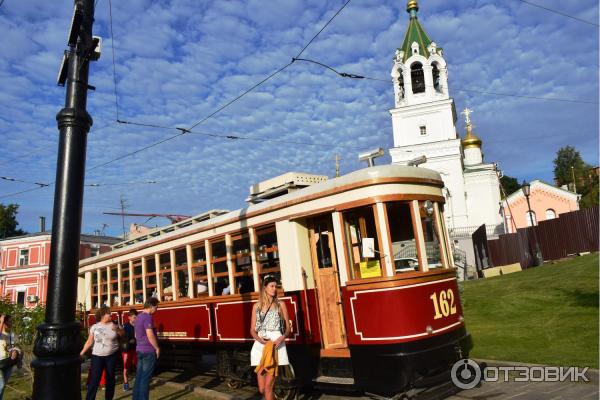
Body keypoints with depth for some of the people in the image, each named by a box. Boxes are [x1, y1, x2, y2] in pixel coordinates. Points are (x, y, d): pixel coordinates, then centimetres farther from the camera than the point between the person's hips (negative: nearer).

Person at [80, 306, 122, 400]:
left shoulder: (113, 325, 1)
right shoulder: (94, 327, -1)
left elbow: (123, 334, -2)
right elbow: (89, 342, 1)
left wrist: (117, 330, -18)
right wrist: (82, 353, -2)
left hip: (112, 355, 1)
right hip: (97, 356, -1)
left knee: (110, 378, 10)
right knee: (94, 379, -6)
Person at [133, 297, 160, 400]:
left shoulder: (138, 317, 12)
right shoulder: (147, 317, -18)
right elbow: (150, 335, -22)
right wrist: (157, 348, -12)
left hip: (139, 350, 9)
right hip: (149, 351, -9)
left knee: (139, 376, 12)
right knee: (145, 378, -4)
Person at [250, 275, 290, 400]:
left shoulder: (280, 304, 8)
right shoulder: (257, 306, 12)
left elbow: (287, 328, 7)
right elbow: (252, 330, 11)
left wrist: (282, 338, -14)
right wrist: (260, 339, -10)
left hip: (276, 344, -3)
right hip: (260, 346, 3)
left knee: (268, 386, -11)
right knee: (262, 389, 4)